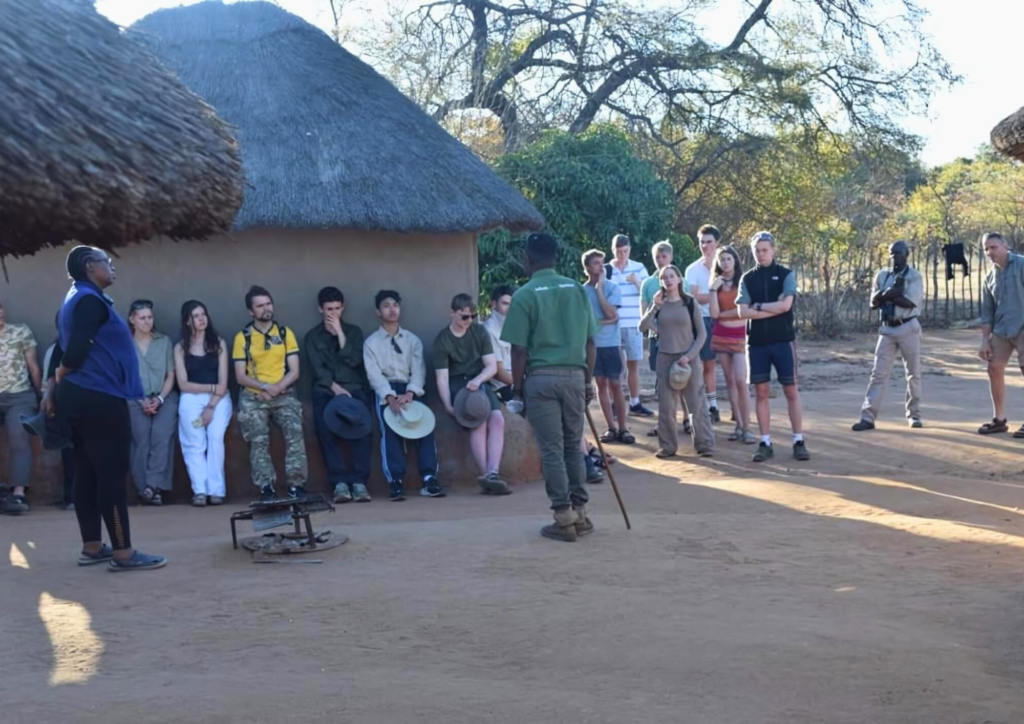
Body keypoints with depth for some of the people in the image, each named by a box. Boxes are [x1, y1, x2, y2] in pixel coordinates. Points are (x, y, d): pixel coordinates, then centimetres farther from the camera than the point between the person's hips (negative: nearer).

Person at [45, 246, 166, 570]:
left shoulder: (75, 299, 18)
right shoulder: (91, 300, -13)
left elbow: (64, 349, 19)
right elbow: (75, 351, -20)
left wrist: (53, 386, 18)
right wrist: (59, 381, -3)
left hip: (80, 397, 10)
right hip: (99, 398, -10)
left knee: (88, 473, 11)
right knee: (112, 474, -8)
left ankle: (92, 547, 16)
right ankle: (122, 552, -6)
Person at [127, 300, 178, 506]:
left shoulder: (165, 341, 13)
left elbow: (170, 375, 10)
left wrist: (160, 398, -6)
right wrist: (142, 401, -8)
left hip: (165, 397, 0)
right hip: (137, 400, 0)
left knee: (161, 433, -26)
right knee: (142, 437, -23)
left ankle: (154, 485, -31)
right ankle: (145, 488, -22)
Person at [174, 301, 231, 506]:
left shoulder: (219, 343, 11)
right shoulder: (180, 348, 10)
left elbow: (223, 383, 3)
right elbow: (183, 385, 3)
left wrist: (211, 406, -9)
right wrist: (212, 387, -6)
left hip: (218, 399, -1)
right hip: (192, 399, 1)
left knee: (215, 437, -24)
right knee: (195, 443, -18)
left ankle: (216, 490, -24)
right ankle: (199, 491, -24)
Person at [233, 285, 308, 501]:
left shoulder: (285, 333, 8)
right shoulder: (243, 337, 5)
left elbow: (294, 371, 2)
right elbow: (240, 376, 0)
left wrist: (277, 388, -15)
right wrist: (265, 387, -16)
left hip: (283, 394, 0)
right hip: (253, 396, 0)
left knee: (295, 431, -22)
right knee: (258, 439, -17)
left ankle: (296, 484, -19)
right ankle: (266, 487, -13)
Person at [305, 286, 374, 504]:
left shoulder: (353, 331, 16)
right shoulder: (313, 336, 14)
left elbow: (354, 360, 0)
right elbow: (318, 369, 1)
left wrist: (340, 333, -3)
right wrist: (336, 388, -16)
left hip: (355, 389, 0)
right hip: (326, 390, 0)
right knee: (324, 424, -33)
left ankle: (359, 481, -33)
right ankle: (339, 482, -33)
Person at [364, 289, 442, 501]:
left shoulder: (413, 340, 15)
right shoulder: (371, 342, 8)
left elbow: (418, 370, 2)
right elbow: (374, 375, -5)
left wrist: (409, 393, -19)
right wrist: (391, 397, -23)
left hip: (410, 389, 2)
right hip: (385, 391, -2)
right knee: (390, 427, -29)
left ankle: (429, 478, -30)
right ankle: (396, 481, -33)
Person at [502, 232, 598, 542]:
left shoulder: (525, 295, -6)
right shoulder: (577, 289, 7)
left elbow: (519, 349, -8)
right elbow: (590, 342, 7)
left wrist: (517, 388, 2)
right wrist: (588, 381, 15)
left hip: (542, 377, -4)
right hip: (574, 375, 4)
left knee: (552, 450, 1)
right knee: (573, 446, 14)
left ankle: (564, 519, 2)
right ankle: (580, 514, 18)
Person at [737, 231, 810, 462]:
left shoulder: (786, 275, 0)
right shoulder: (747, 278, 6)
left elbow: (785, 305, -14)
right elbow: (743, 312, -6)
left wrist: (758, 306, -6)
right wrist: (773, 309, -10)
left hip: (783, 340, -2)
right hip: (757, 342, 2)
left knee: (791, 391, 1)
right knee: (761, 392, 3)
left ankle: (799, 441, 6)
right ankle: (765, 443, 8)